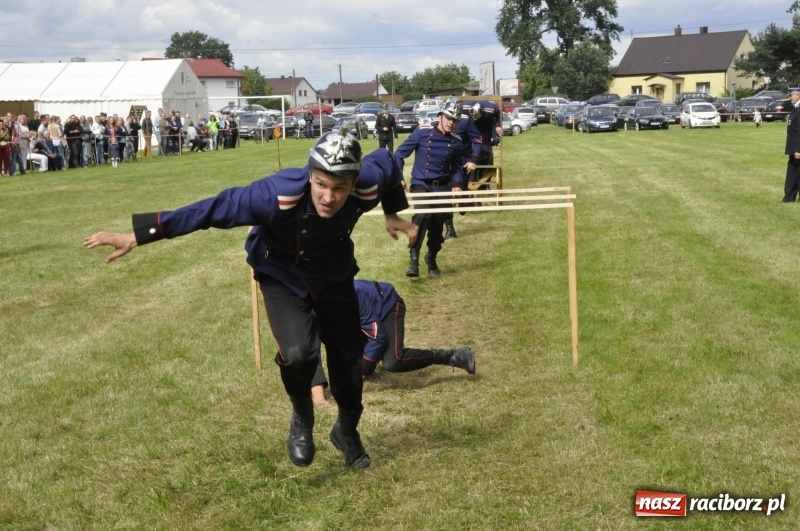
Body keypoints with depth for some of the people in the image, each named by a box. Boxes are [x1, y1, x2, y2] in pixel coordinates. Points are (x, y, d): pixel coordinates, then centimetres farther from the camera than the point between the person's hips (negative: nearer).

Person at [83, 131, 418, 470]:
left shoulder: (367, 188, -32)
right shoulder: (279, 195, -42)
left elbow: (384, 161, -8)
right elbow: (216, 208, -40)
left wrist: (393, 214, 5)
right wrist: (137, 236, -40)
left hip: (334, 274, 3)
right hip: (282, 275, -3)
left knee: (348, 356, 12)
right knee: (298, 353, -26)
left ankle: (347, 432, 42)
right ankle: (302, 419, 8)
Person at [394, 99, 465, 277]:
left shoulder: (456, 142, 1)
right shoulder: (422, 132, -9)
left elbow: (457, 168, 13)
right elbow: (400, 153, -4)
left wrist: (457, 184, -7)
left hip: (442, 188, 4)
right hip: (421, 184, -3)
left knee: (437, 226, 9)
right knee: (422, 215, -29)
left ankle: (431, 258, 36)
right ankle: (413, 259, -24)